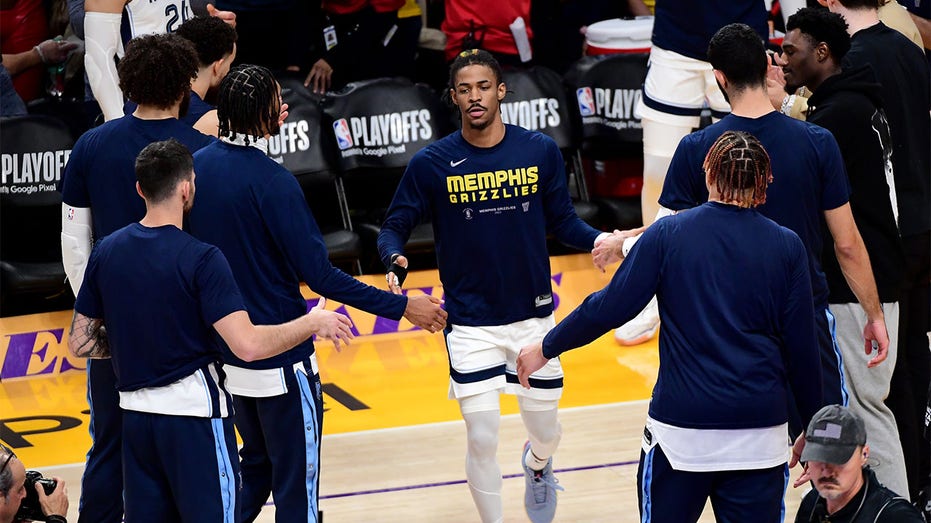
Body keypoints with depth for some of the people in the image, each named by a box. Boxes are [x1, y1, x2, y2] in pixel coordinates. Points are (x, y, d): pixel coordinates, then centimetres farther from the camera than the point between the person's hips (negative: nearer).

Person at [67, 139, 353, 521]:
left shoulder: (106, 252, 3)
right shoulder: (201, 259, -15)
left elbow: (80, 343, 8)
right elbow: (248, 345, -22)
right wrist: (314, 323, -8)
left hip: (135, 414, 6)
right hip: (194, 411, -6)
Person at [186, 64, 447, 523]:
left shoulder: (198, 166, 0)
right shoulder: (271, 181, -22)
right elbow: (318, 275, -21)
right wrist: (400, 306, -16)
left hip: (226, 346, 8)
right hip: (280, 357, -8)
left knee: (257, 463, 24)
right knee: (295, 481, 2)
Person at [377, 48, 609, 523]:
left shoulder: (540, 151, -5)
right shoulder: (432, 164, -9)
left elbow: (561, 220, 4)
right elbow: (395, 226, -2)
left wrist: (597, 239, -15)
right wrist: (395, 260, -24)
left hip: (534, 315, 2)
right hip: (470, 323, -2)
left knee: (545, 429, 15)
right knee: (482, 440, -5)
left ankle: (537, 463, 53)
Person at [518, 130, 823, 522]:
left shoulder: (667, 235, -3)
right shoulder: (787, 247, 0)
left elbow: (610, 308, -4)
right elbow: (802, 347, 2)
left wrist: (547, 347, 11)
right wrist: (813, 429, 12)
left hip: (681, 424, -1)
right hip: (761, 430, 1)